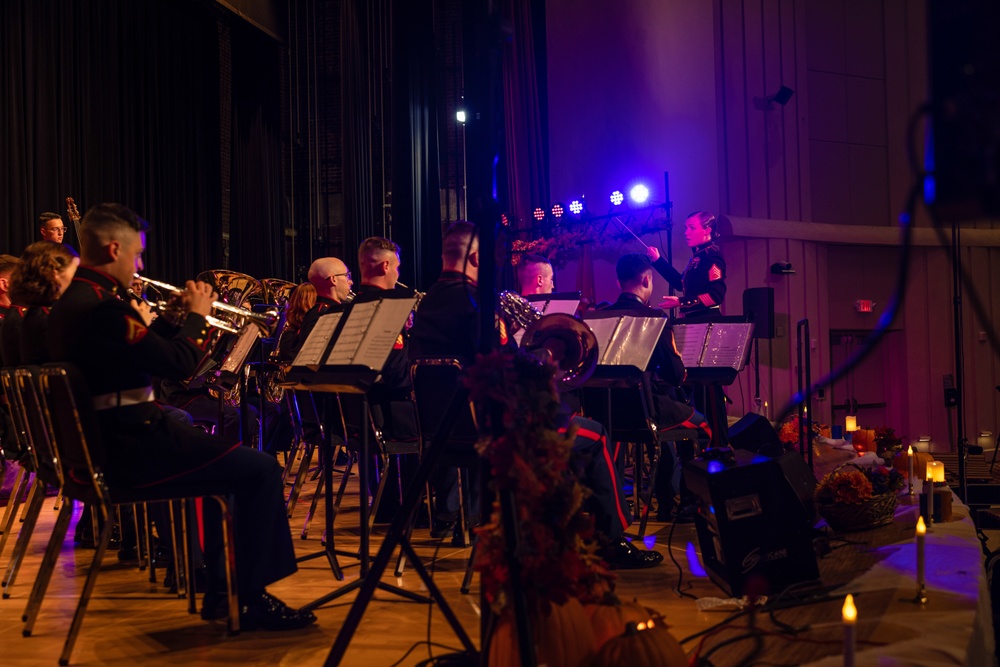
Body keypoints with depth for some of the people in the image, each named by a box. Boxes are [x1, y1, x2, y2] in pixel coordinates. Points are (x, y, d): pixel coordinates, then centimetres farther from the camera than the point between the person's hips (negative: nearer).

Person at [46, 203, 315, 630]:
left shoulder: (73, 299, 13)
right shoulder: (102, 306, -20)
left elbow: (149, 353, 19)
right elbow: (178, 364, -20)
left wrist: (179, 318, 13)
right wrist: (197, 316, -4)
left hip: (98, 442, 11)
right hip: (127, 450, -11)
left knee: (220, 452, 27)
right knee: (260, 470, -9)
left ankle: (219, 591, 28)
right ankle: (252, 600, 0)